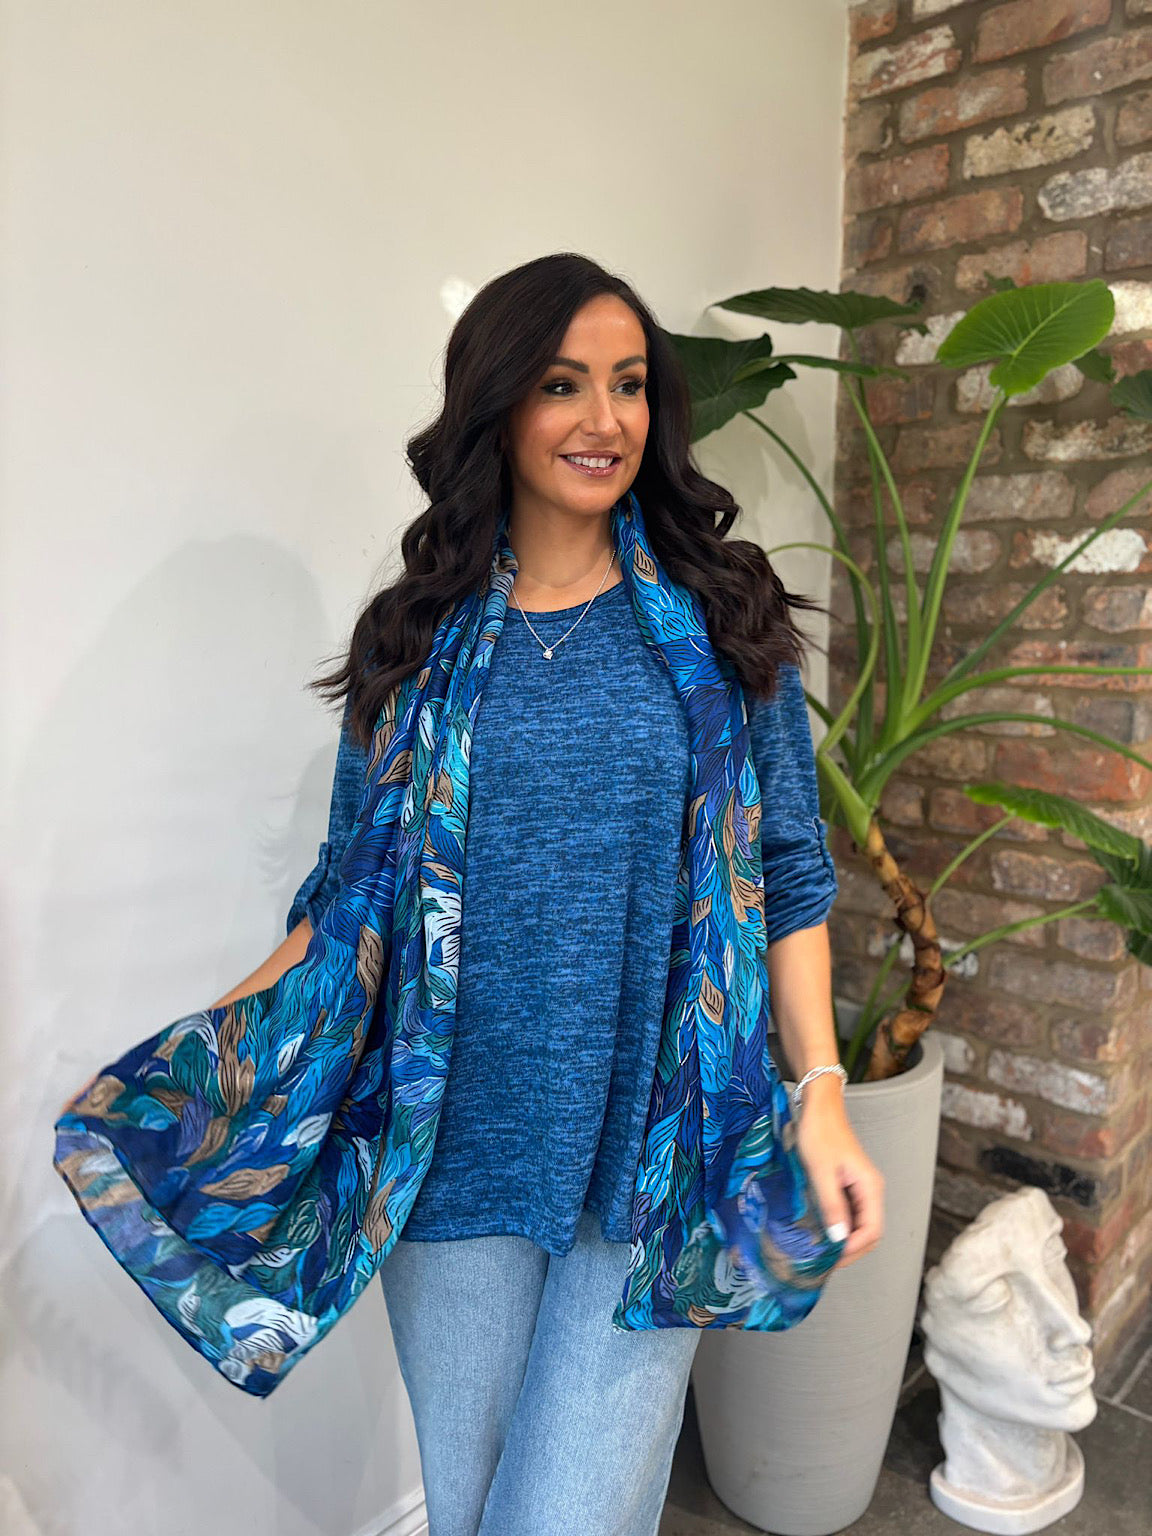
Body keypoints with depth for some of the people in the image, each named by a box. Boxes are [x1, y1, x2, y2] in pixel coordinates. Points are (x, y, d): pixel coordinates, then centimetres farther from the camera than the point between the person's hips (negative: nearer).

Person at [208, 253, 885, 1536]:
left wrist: (820, 1092, -6)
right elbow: (350, 894, 5)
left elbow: (786, 870, 1)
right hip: (456, 1145, 2)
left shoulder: (720, 619, -1)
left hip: (654, 1146, -1)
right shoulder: (414, 639, 1)